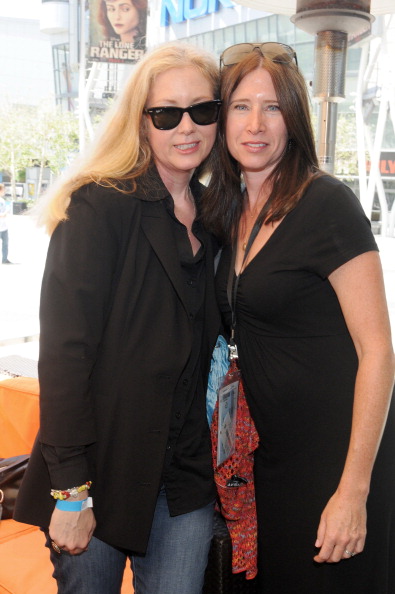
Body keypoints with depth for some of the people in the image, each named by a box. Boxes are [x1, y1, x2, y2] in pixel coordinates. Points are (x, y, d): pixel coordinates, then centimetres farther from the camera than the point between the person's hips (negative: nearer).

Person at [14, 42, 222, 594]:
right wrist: (70, 488, -18)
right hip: (101, 468, -5)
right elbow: (63, 351, -16)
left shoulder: (211, 217, 8)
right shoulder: (100, 206, -12)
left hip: (185, 475, 5)